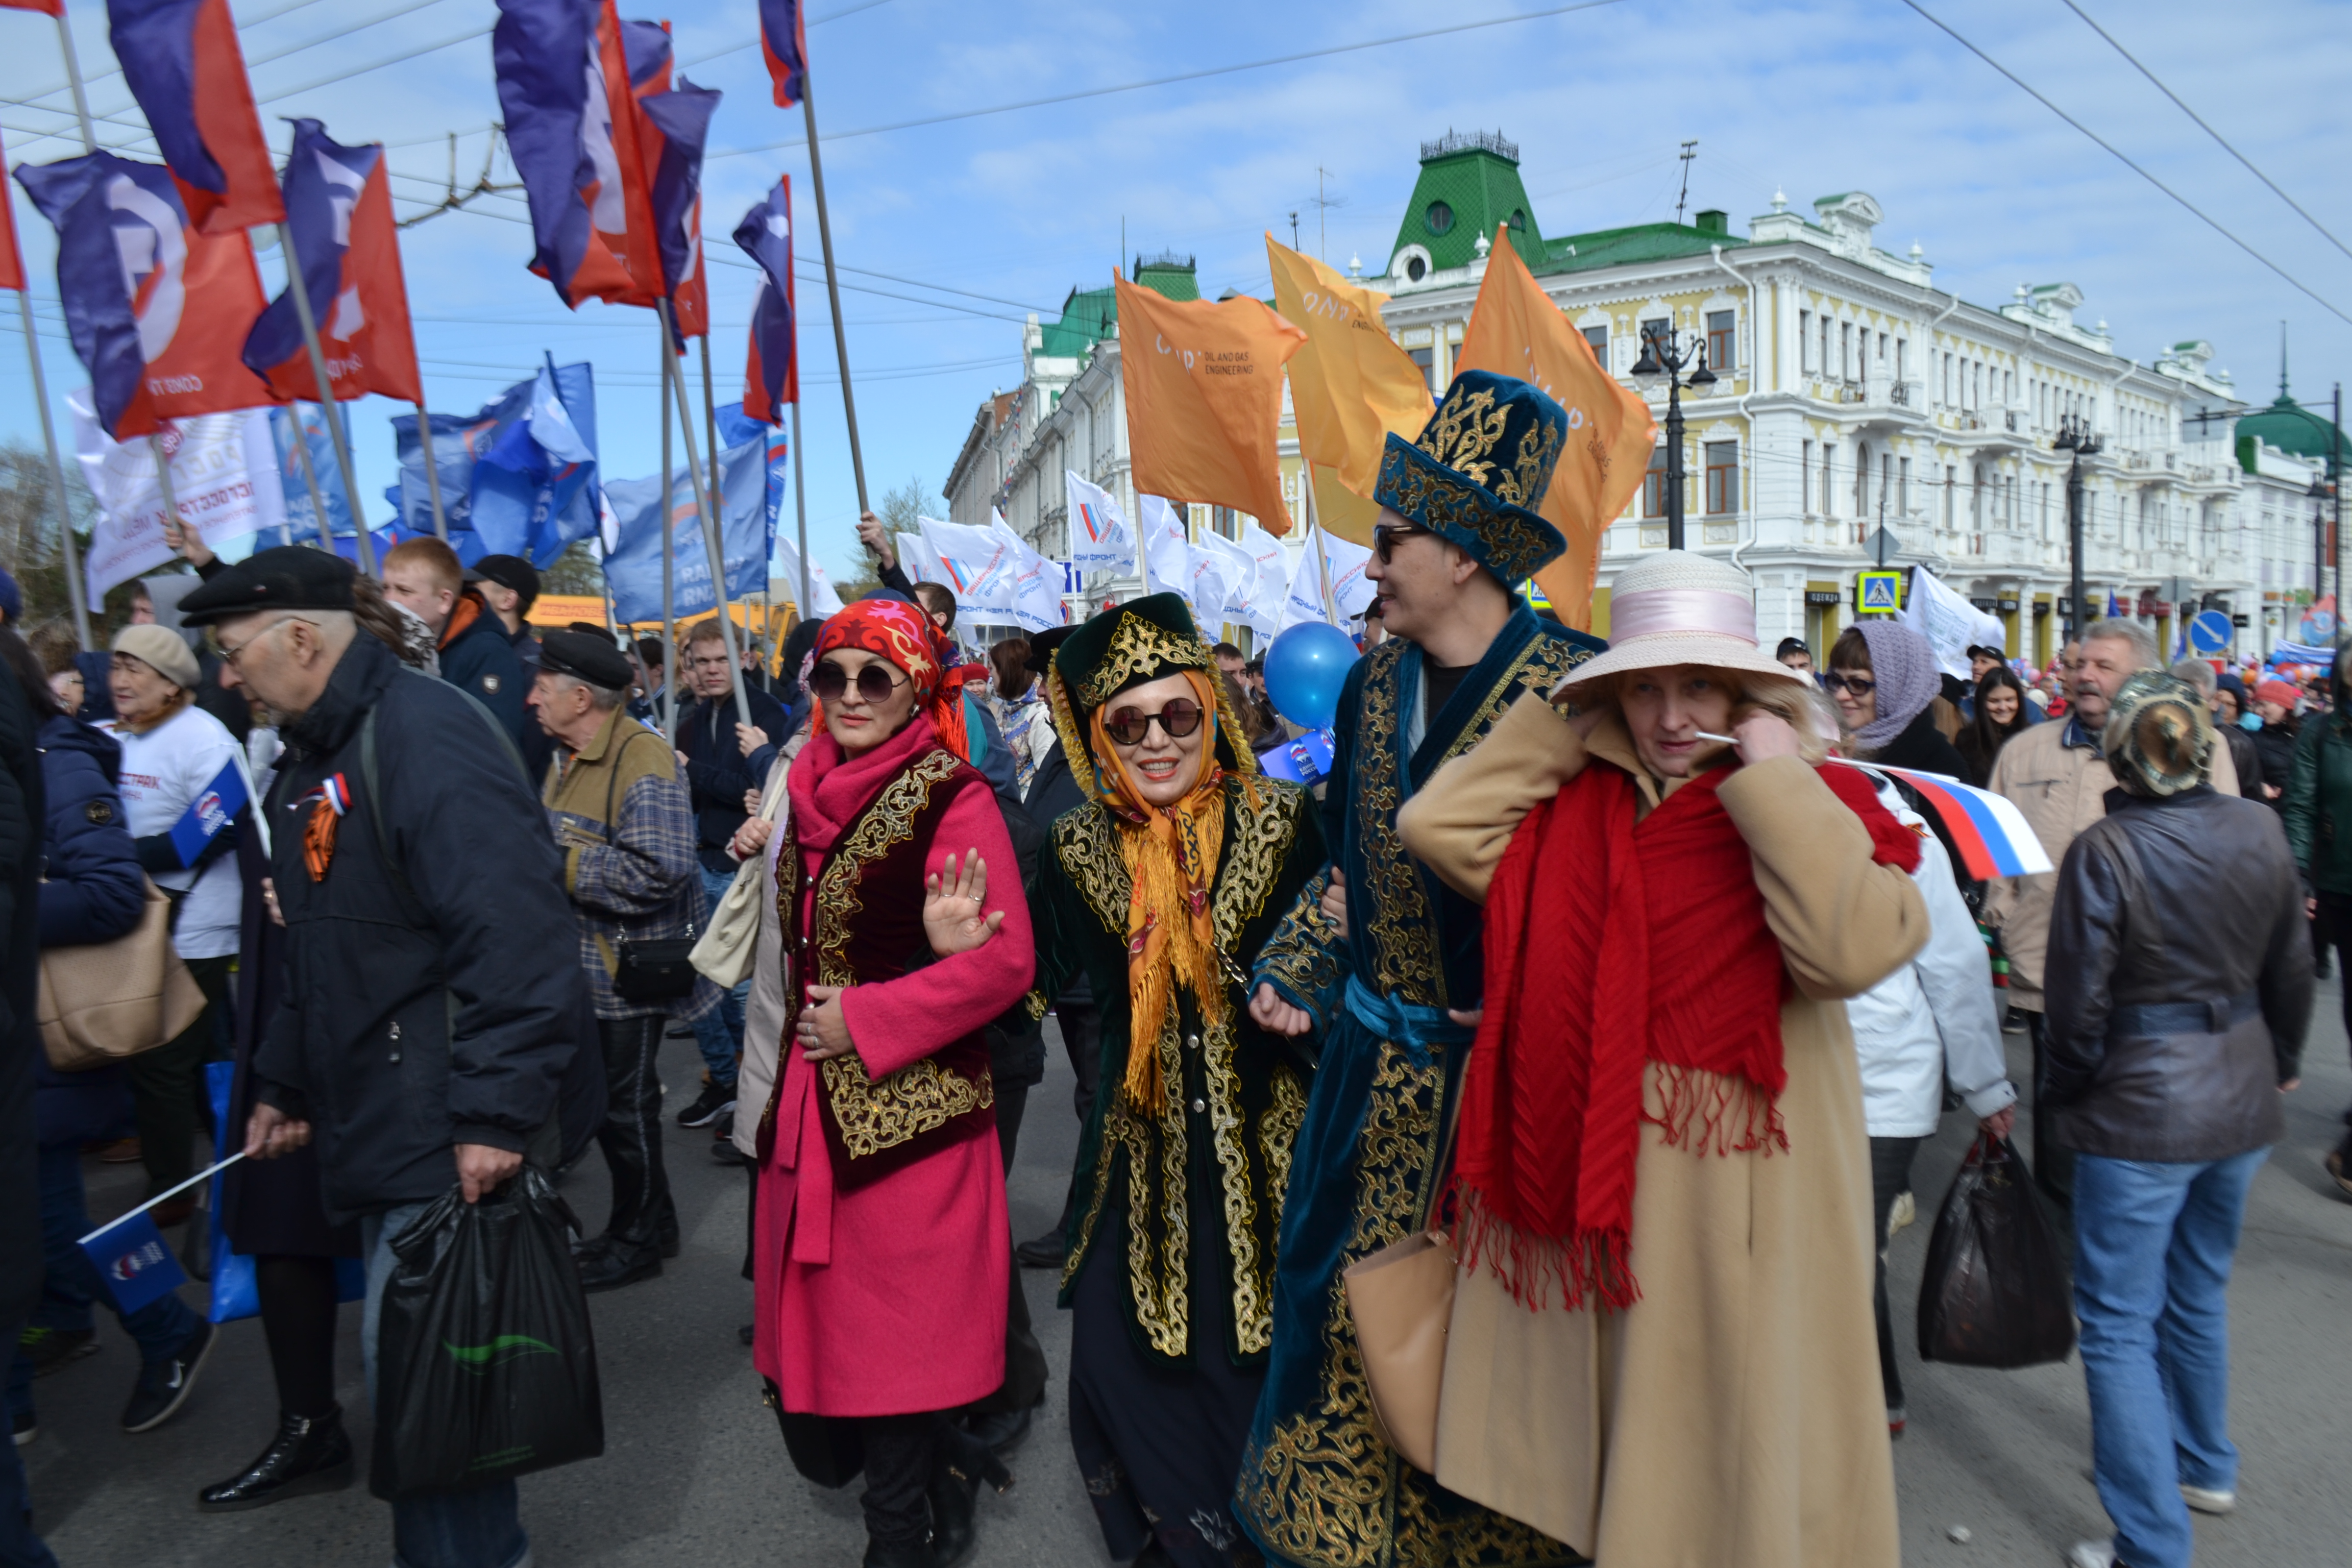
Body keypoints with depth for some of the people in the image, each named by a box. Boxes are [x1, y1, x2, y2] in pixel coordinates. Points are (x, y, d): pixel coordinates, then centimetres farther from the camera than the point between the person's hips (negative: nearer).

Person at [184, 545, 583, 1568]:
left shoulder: (426, 735, -18)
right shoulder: (314, 756, 15)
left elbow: (516, 937, -26)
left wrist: (496, 1114, -27)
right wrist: (284, 1083, 25)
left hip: (450, 1140, -10)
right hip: (378, 1130, 10)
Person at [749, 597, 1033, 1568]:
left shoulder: (953, 802, -14)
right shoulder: (811, 791, 8)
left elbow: (1006, 962, -18)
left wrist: (867, 1021, -16)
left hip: (907, 1105, -7)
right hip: (815, 1097, 7)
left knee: (891, 1329, 4)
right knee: (829, 1303, 15)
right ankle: (944, 1469, 37)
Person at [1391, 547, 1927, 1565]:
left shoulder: (1804, 816, -6)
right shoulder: (1572, 807, 4)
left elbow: (1853, 947, -23)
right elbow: (1433, 825, -6)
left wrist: (1778, 775, -17)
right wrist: (1571, 724, -1)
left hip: (1731, 1189, -3)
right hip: (1583, 1175, 4)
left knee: (1720, 1433, 11)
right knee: (1578, 1404, 18)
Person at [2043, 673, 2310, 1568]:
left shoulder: (2104, 852, -19)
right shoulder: (2257, 833, -2)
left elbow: (2080, 1001, -16)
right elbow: (2291, 971, 9)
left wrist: (2060, 1099, 0)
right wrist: (2280, 1065, 25)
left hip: (2141, 1111, -7)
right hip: (2240, 1100, 7)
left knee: (2119, 1324, 4)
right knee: (2199, 1293, 25)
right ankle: (2205, 1468, 43)